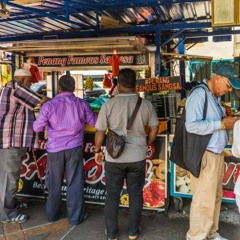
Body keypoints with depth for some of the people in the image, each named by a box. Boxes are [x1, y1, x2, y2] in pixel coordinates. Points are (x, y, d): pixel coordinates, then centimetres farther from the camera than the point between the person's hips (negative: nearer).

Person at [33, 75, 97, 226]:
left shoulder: (49, 105, -8)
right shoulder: (82, 104, -4)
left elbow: (37, 128, -1)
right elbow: (94, 122, 7)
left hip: (54, 149, 1)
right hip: (74, 148, 0)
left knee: (54, 183, 16)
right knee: (75, 183, 9)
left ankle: (53, 214, 32)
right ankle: (76, 217, 18)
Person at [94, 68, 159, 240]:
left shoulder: (109, 104, -11)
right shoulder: (146, 104, -5)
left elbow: (100, 131, -6)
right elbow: (155, 128, 6)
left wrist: (98, 150, 9)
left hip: (114, 157, -1)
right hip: (138, 157, 1)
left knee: (113, 196, 13)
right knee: (136, 195, 15)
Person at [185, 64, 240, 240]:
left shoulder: (216, 97, 14)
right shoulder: (199, 94, -15)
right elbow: (192, 125, -27)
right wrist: (222, 124, -20)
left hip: (217, 154, 9)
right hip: (205, 156, -9)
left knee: (215, 197, 17)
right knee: (204, 200, 0)